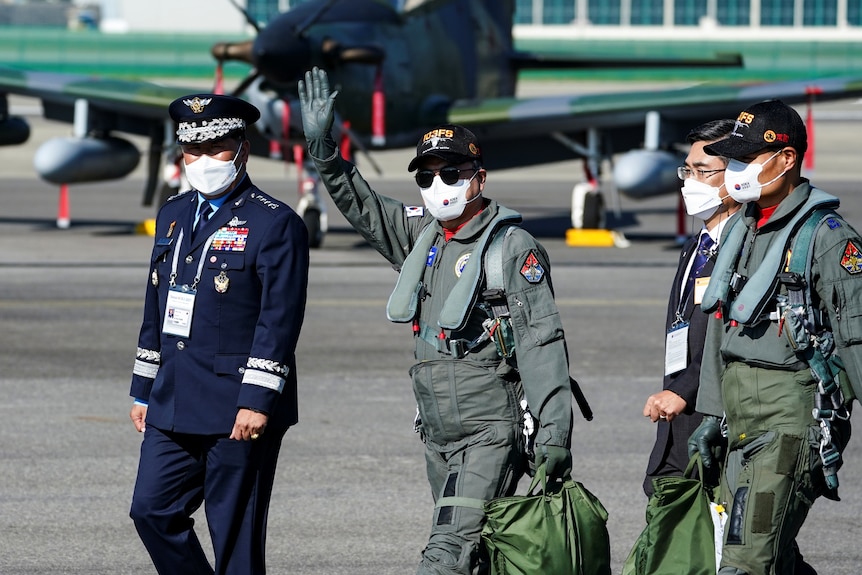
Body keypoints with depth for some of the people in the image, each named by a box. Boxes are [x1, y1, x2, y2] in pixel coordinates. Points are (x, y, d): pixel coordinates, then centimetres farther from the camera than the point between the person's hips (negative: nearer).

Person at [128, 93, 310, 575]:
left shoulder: (276, 224, -8)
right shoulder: (173, 215, 15)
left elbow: (280, 321, -15)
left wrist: (257, 400, -20)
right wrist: (144, 390, 18)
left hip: (239, 411, -7)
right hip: (173, 407, 7)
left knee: (235, 535, -2)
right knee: (153, 512, 5)